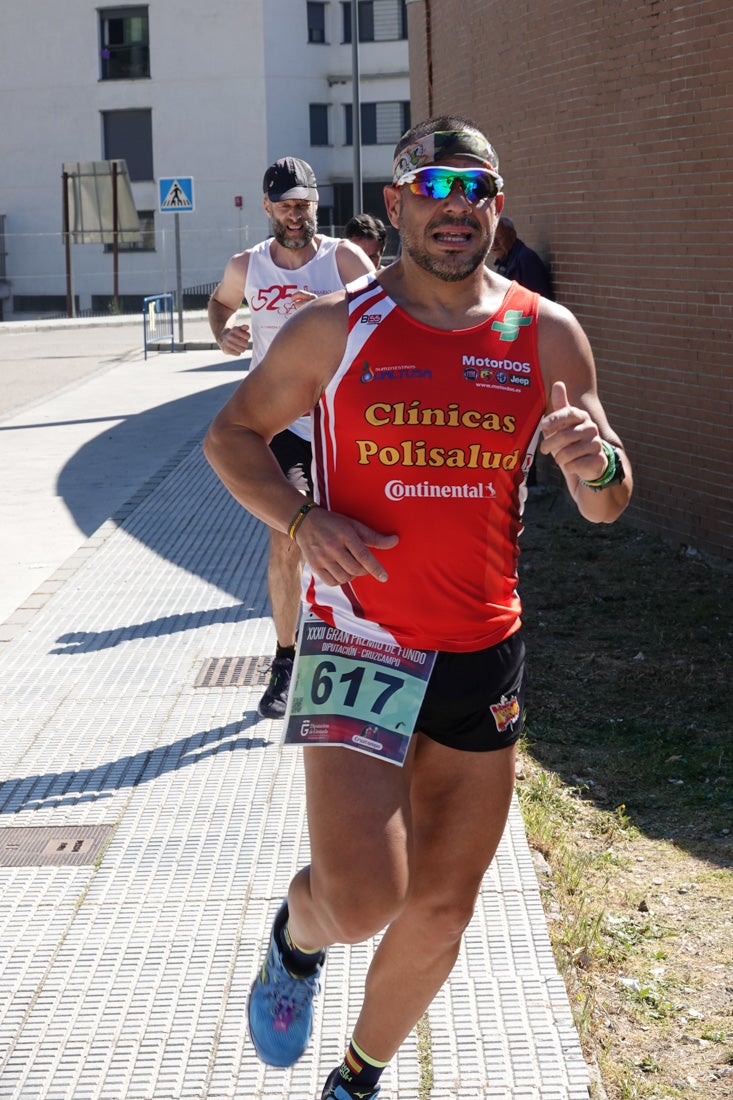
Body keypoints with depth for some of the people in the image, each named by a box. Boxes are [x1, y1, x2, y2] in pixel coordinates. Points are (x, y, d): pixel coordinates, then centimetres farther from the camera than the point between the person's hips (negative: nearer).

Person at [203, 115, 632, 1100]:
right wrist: (302, 520, -14)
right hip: (357, 639, -3)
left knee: (441, 911, 11)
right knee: (363, 900, -18)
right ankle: (298, 934, 20)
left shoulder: (548, 335, 2)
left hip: (483, 652, 3)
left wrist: (595, 462, -19)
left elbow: (607, 509, 6)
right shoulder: (336, 327, -5)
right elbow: (231, 435, 6)